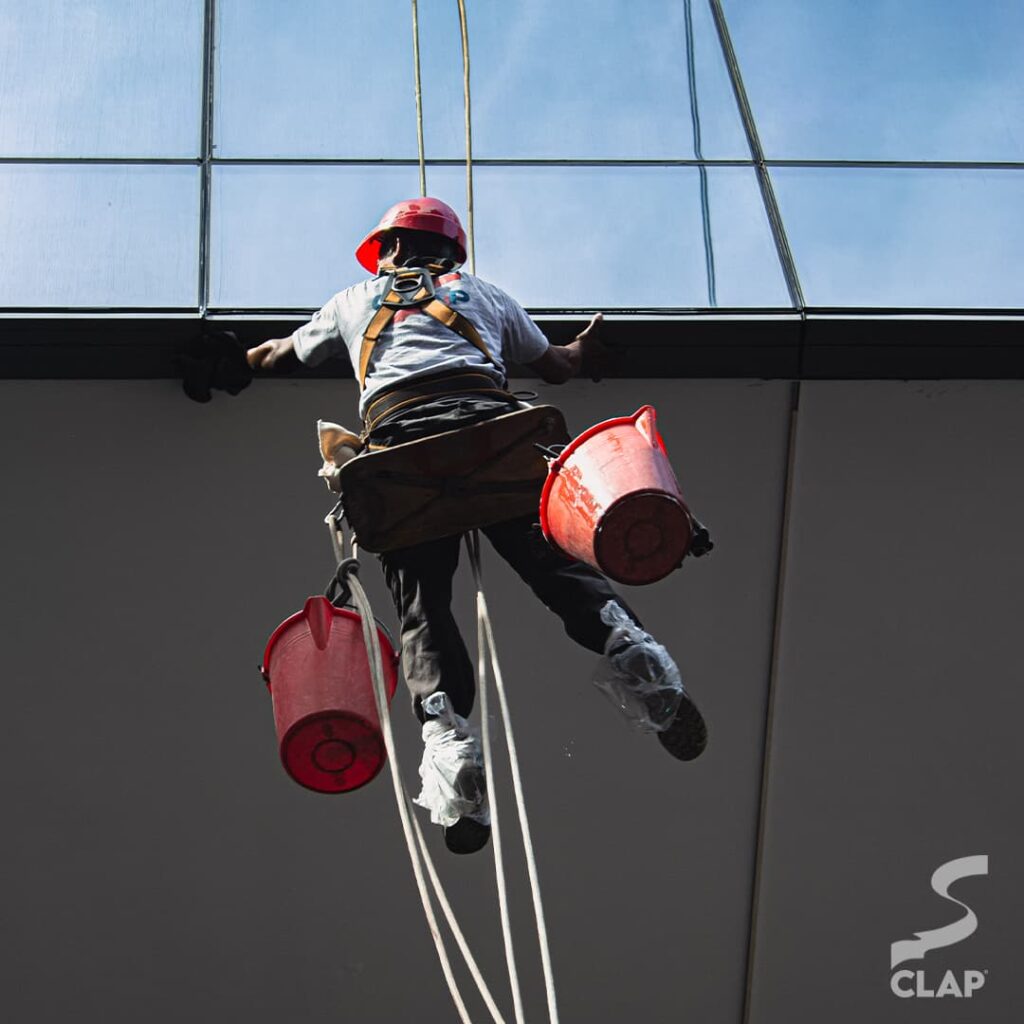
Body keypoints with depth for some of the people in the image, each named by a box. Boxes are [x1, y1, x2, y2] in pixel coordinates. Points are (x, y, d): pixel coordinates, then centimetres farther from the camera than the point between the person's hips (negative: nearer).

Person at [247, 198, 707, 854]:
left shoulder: (355, 301, 34)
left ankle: (448, 734, -29)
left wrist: (249, 359, 73)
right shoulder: (482, 293, 34)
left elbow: (275, 355, 50)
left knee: (423, 604, -8)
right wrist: (583, 353, 65)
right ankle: (624, 642, -34)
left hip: (400, 436, -1)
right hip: (488, 419, 1)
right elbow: (555, 367, 43)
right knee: (551, 556, -5)